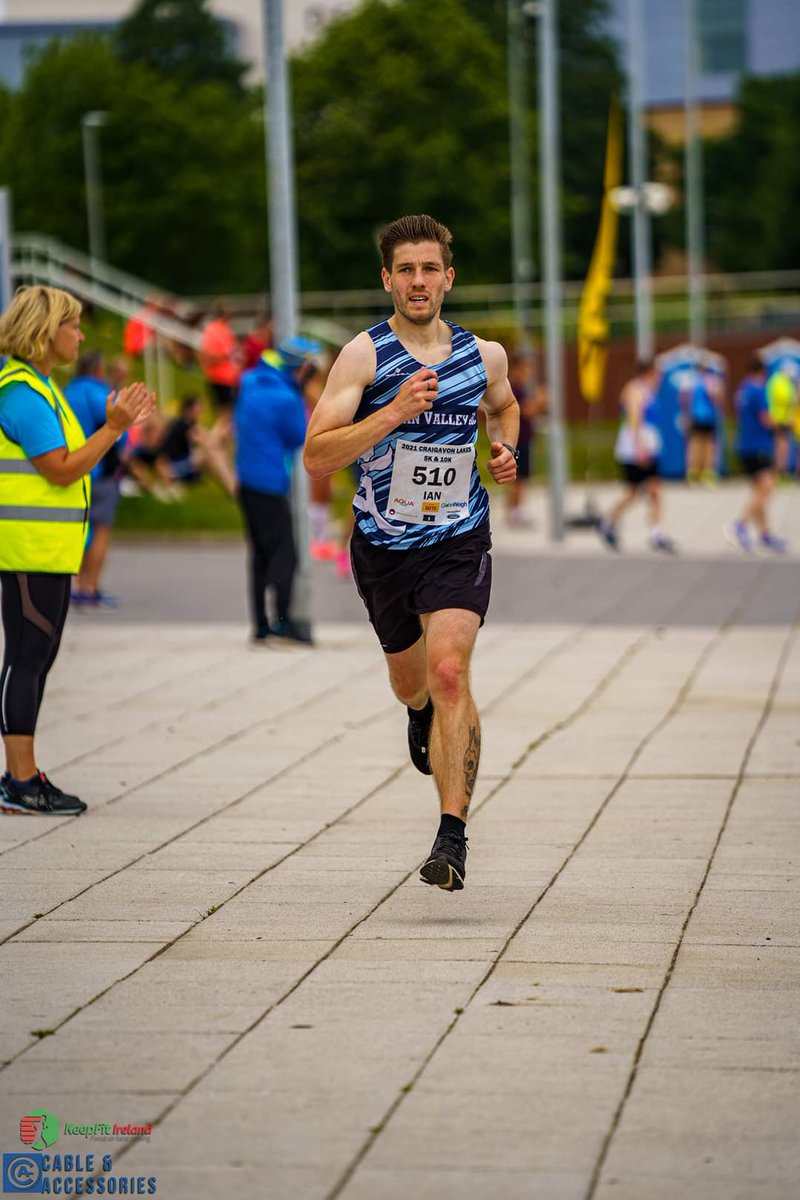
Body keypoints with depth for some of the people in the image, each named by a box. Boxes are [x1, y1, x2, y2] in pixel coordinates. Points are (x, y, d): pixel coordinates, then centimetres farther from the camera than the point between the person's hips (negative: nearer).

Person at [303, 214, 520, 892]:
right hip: (383, 545, 1)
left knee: (449, 672, -21)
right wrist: (395, 412, -29)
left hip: (459, 540, -1)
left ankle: (453, 834, -20)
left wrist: (505, 449, 3)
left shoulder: (484, 355, 0)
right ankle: (424, 714, 59)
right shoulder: (364, 356, -11)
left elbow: (504, 407, 25)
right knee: (411, 683, 19)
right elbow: (317, 458, -20)